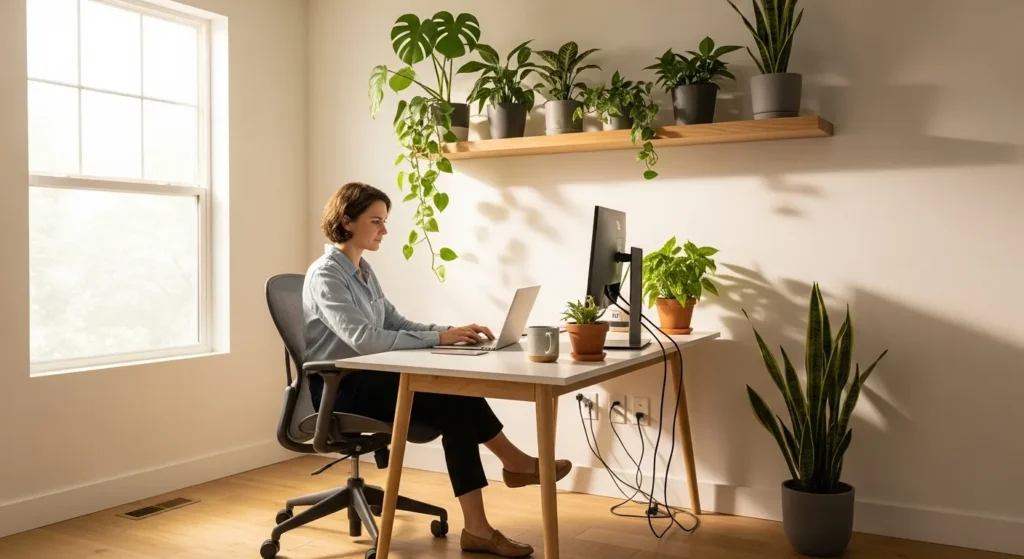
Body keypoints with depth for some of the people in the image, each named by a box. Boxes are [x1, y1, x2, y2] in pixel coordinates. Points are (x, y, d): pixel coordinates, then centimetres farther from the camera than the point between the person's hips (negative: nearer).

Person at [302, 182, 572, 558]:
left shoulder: (362, 270, 14)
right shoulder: (325, 274, -15)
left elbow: (396, 323, 11)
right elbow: (364, 339, -27)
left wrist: (451, 331, -6)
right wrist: (438, 338, -26)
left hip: (367, 378, 8)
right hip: (339, 388, -8)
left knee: (457, 398, -17)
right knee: (454, 403, -23)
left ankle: (476, 528, -17)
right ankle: (515, 463, -2)